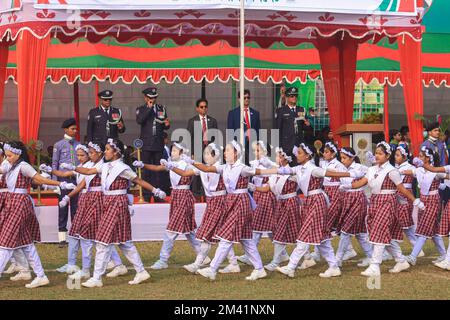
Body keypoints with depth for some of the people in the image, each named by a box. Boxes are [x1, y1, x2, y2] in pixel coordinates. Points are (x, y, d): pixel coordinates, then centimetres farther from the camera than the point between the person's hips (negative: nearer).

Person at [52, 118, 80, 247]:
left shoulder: (78, 145, 9)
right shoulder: (59, 145, 1)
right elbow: (54, 164, 1)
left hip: (77, 179, 3)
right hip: (64, 179, -3)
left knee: (76, 207, 5)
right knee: (63, 207, 1)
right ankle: (62, 238, 6)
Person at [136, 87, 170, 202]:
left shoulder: (161, 109, 13)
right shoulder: (141, 109, 4)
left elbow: (165, 127, 17)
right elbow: (139, 121, -17)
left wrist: (167, 125, -6)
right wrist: (149, 108, -17)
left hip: (158, 144, 3)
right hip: (146, 144, -3)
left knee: (158, 169, 5)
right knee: (146, 170, -1)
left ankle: (157, 195, 10)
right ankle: (146, 195, 2)